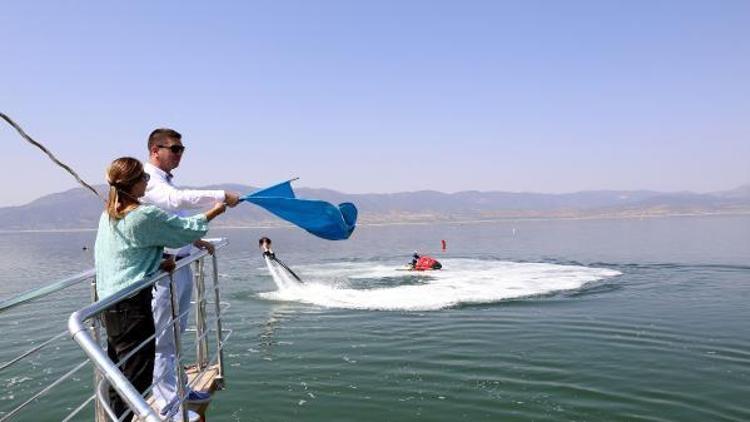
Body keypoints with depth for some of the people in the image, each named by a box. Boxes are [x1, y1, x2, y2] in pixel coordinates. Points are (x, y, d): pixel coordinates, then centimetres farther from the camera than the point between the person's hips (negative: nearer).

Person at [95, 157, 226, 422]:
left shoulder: (108, 214, 8)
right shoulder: (145, 216, -16)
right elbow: (186, 229, -5)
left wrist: (156, 262, 16)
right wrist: (214, 212, 11)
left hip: (108, 303, 9)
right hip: (132, 305, -9)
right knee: (138, 377, -1)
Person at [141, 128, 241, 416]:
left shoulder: (167, 181, 17)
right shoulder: (148, 181, -13)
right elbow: (178, 199, -30)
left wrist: (196, 241, 17)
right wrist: (222, 197, -30)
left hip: (181, 265, 10)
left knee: (176, 334, 19)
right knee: (162, 339, -2)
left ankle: (178, 389, 32)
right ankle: (168, 405, 7)